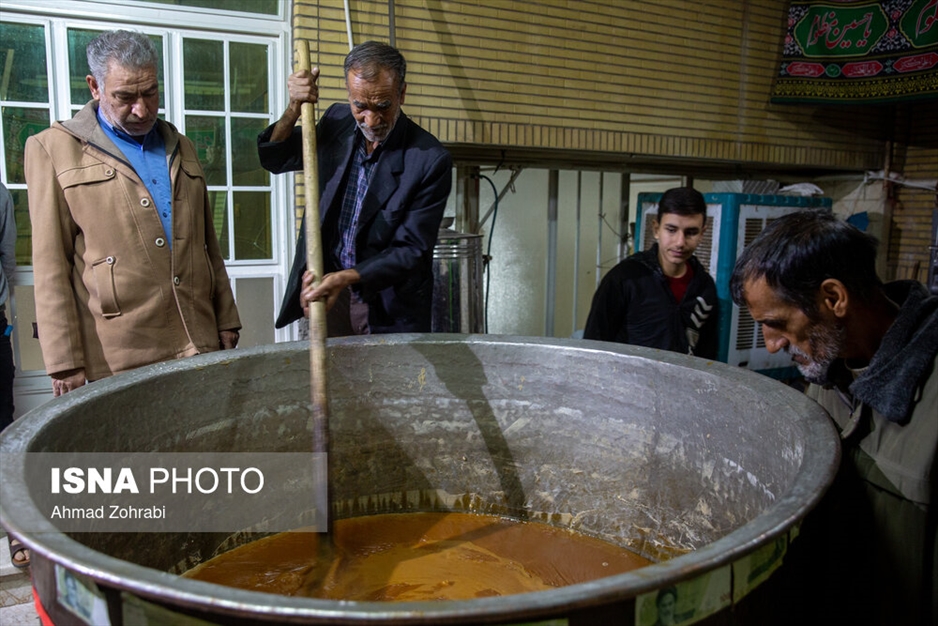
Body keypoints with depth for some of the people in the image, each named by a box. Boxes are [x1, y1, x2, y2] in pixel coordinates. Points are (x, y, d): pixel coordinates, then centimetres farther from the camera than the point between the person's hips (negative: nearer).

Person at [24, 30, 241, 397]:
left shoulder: (180, 147, 17)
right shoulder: (53, 150, 2)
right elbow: (51, 267, -3)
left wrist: (226, 321, 13)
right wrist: (65, 363, -7)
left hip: (200, 344, 4)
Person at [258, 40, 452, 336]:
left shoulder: (430, 159, -17)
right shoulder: (337, 121, 1)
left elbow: (411, 251, -16)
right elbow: (275, 158, 12)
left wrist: (346, 277, -28)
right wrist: (294, 109, -7)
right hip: (323, 291, 4)